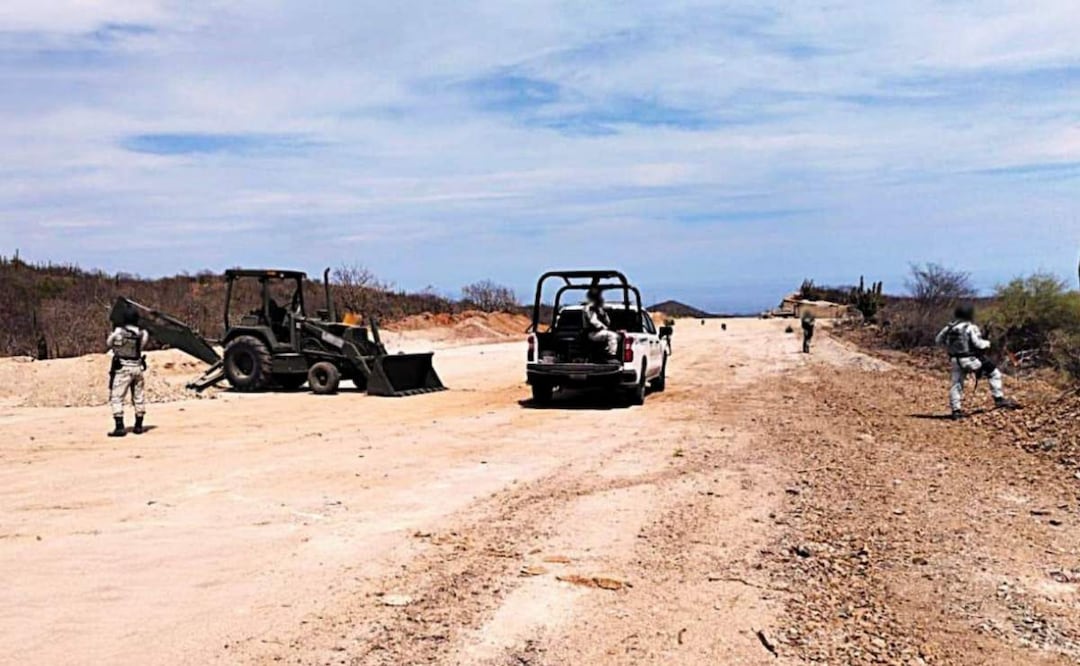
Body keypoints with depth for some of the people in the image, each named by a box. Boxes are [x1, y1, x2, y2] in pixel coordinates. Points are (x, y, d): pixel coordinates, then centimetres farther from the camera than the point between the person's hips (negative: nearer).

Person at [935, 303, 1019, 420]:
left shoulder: (950, 327, 2)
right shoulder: (970, 328, -16)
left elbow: (938, 339, 9)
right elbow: (979, 343, -20)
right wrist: (987, 343, 0)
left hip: (956, 360, 5)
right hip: (971, 360, -5)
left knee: (957, 384, 10)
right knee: (994, 373, 12)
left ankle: (956, 410, 8)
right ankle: (999, 399, 14)